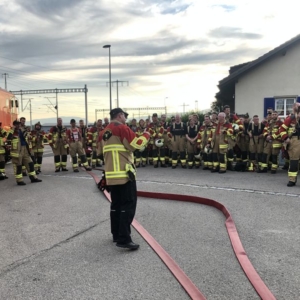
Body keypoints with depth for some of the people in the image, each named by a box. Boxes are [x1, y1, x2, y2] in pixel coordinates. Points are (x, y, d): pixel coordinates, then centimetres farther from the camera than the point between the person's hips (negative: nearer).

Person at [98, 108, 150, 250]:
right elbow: (136, 144, -13)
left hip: (111, 174, 8)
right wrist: (146, 135, 2)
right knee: (128, 205, -6)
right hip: (124, 173, -8)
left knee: (116, 204, 15)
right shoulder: (122, 128, -8)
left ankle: (116, 234, 22)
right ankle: (124, 239, -9)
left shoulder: (103, 132, 16)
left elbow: (101, 151, 22)